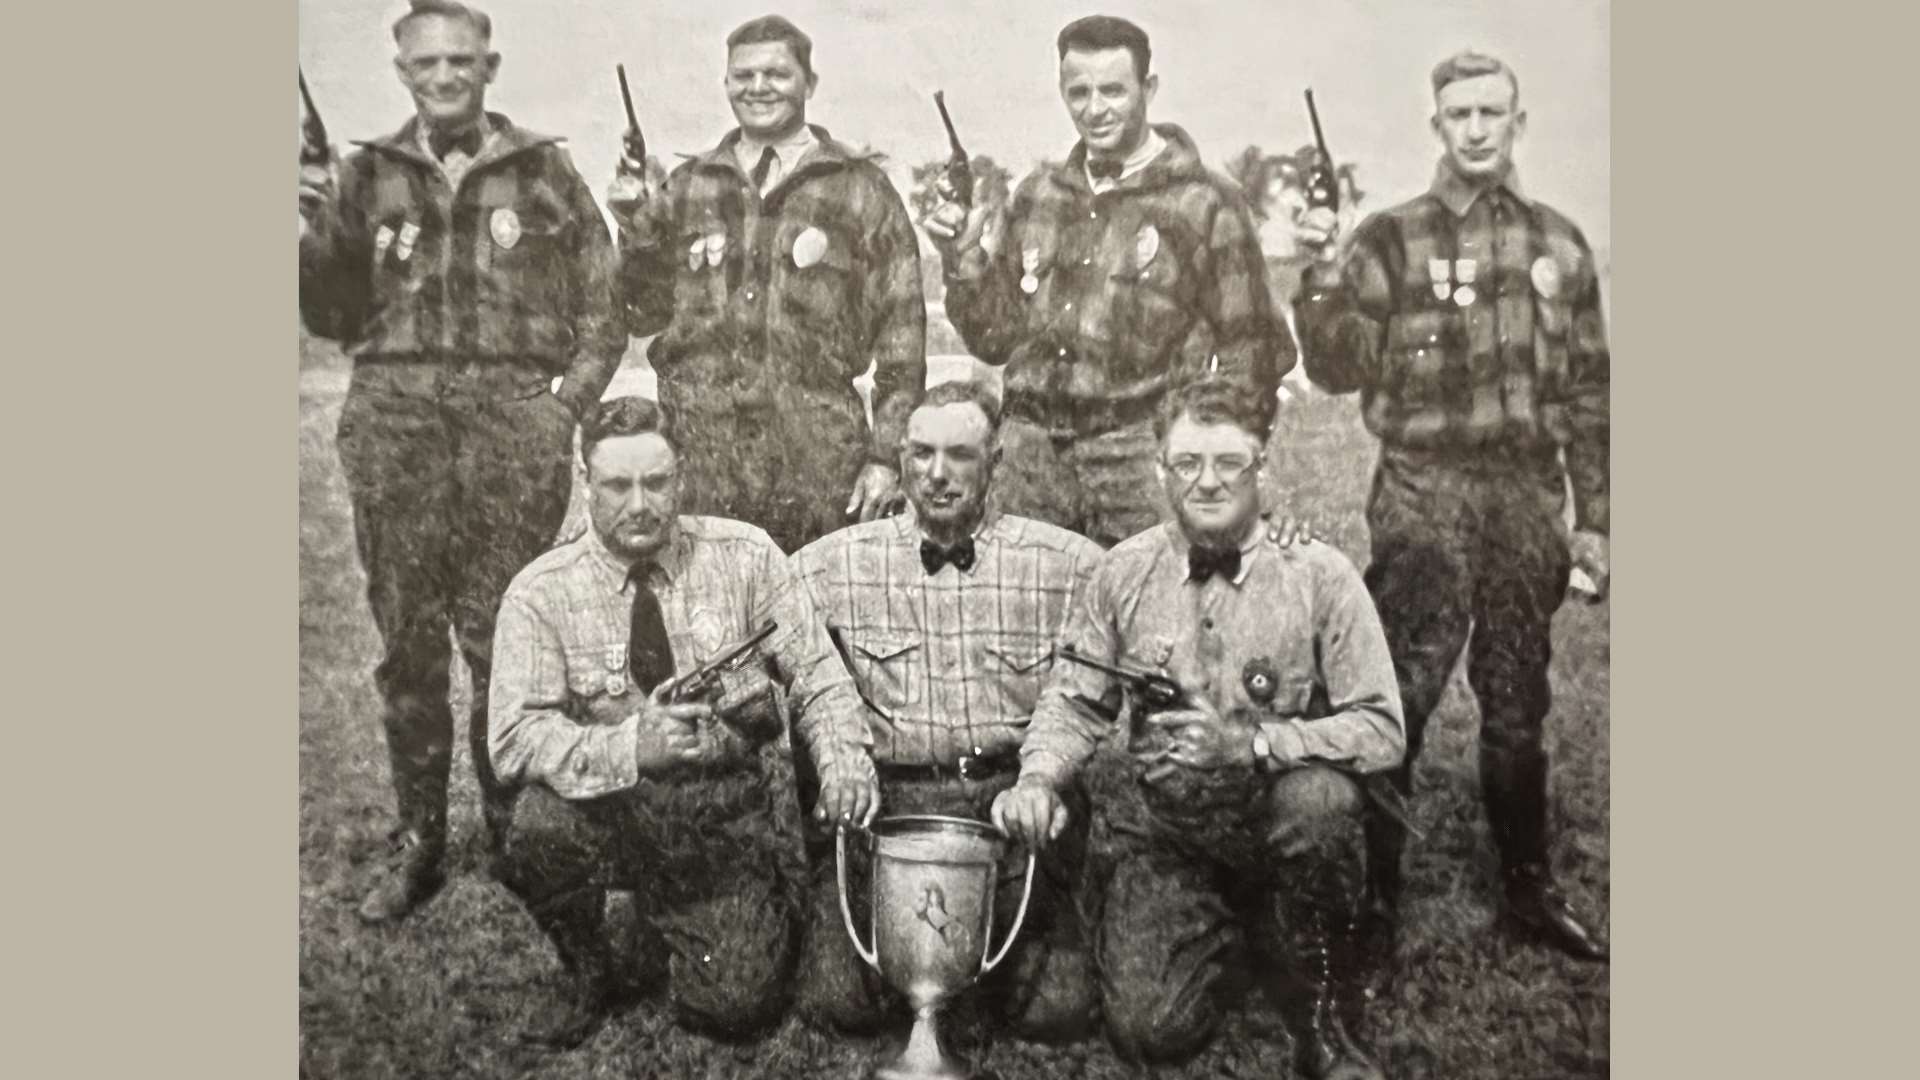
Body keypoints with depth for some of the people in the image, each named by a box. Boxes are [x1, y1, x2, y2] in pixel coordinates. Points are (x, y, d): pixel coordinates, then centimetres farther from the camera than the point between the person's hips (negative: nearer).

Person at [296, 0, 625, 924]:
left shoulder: (543, 173, 9)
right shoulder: (368, 176, 14)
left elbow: (604, 307, 8)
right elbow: (332, 318, 14)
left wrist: (569, 400, -5)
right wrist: (314, 236, -4)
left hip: (512, 427, -2)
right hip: (394, 424, 2)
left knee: (504, 641, -3)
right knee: (406, 641, 5)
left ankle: (515, 835, 13)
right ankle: (417, 843, 16)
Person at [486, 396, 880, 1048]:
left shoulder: (745, 556, -5)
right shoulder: (541, 592, -8)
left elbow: (816, 675, -3)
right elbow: (515, 737, -16)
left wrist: (843, 760, -21)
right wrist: (631, 747, -33)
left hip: (731, 816, 1)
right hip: (615, 812, 0)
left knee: (737, 1004, -12)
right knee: (538, 832, -32)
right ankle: (594, 976, 1)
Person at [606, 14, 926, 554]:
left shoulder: (860, 188, 4)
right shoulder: (688, 185, 13)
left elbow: (901, 331, 1)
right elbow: (647, 316, 14)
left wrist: (886, 454, -5)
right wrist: (639, 228, -2)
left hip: (818, 456, -2)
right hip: (697, 453, 2)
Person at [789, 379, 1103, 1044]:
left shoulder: (1065, 562, 3)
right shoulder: (833, 564, 4)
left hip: (1010, 798, 0)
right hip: (883, 798, 0)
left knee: (1056, 1011, -13)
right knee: (839, 1003, -15)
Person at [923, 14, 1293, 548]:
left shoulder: (1205, 202, -1)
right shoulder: (1037, 194, 13)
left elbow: (1250, 349, 0)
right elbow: (996, 338, 16)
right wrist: (962, 261, 1)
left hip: (1143, 456, -4)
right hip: (1031, 451, 4)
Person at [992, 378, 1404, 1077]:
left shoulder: (1319, 574, -10)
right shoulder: (1124, 573, -2)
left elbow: (1381, 731, -13)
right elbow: (1075, 702, 6)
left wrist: (1251, 743, -26)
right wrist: (1038, 777, -15)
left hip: (1274, 819, -1)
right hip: (1161, 824, 2)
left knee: (1318, 796, -35)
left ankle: (1326, 1012, -7)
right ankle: (1230, 935, 23)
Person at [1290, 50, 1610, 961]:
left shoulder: (1558, 242, 11)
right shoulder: (1391, 238, 2)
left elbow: (1587, 390, 13)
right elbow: (1340, 369, -4)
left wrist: (1592, 516, 10)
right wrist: (1325, 278, -19)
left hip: (1529, 495, 3)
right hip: (1423, 493, -3)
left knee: (1518, 704, 12)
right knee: (1397, 699, -5)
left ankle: (1529, 890, 26)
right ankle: (1371, 888, 9)